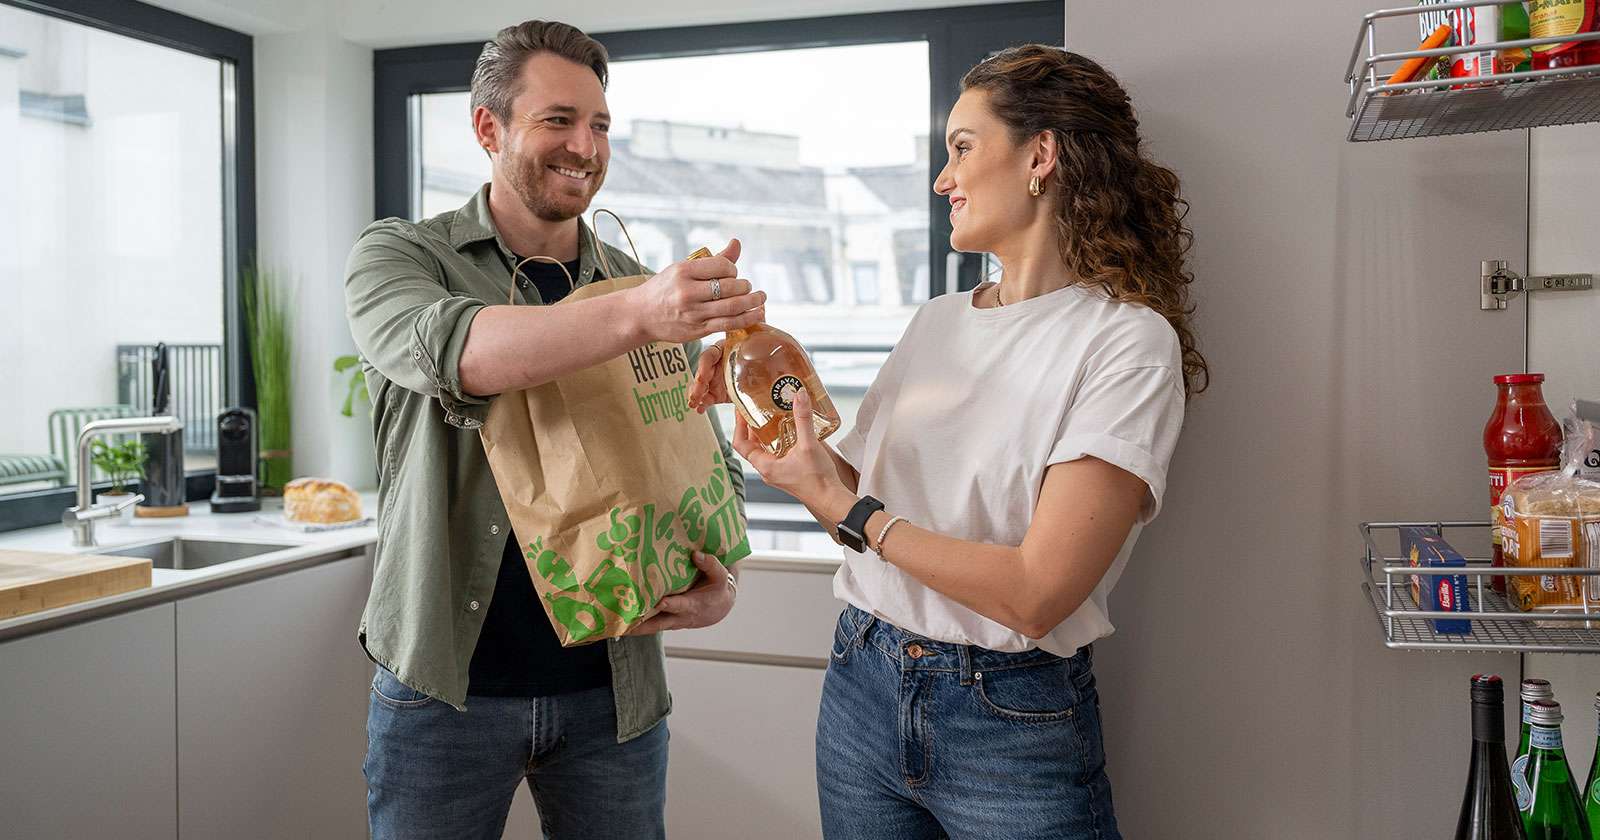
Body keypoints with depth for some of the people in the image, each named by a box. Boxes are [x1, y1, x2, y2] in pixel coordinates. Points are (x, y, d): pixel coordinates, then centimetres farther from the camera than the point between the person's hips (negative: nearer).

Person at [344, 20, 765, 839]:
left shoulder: (649, 289, 7)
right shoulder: (397, 255, -2)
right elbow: (455, 351, -25)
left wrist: (718, 581, -9)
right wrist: (636, 316, -40)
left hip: (613, 687, 3)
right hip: (444, 685, -2)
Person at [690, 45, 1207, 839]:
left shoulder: (1129, 341, -14)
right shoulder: (937, 322, 7)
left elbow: (1036, 594, -22)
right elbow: (860, 487, 10)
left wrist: (847, 512, -17)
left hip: (1013, 723, -5)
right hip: (863, 683, 6)